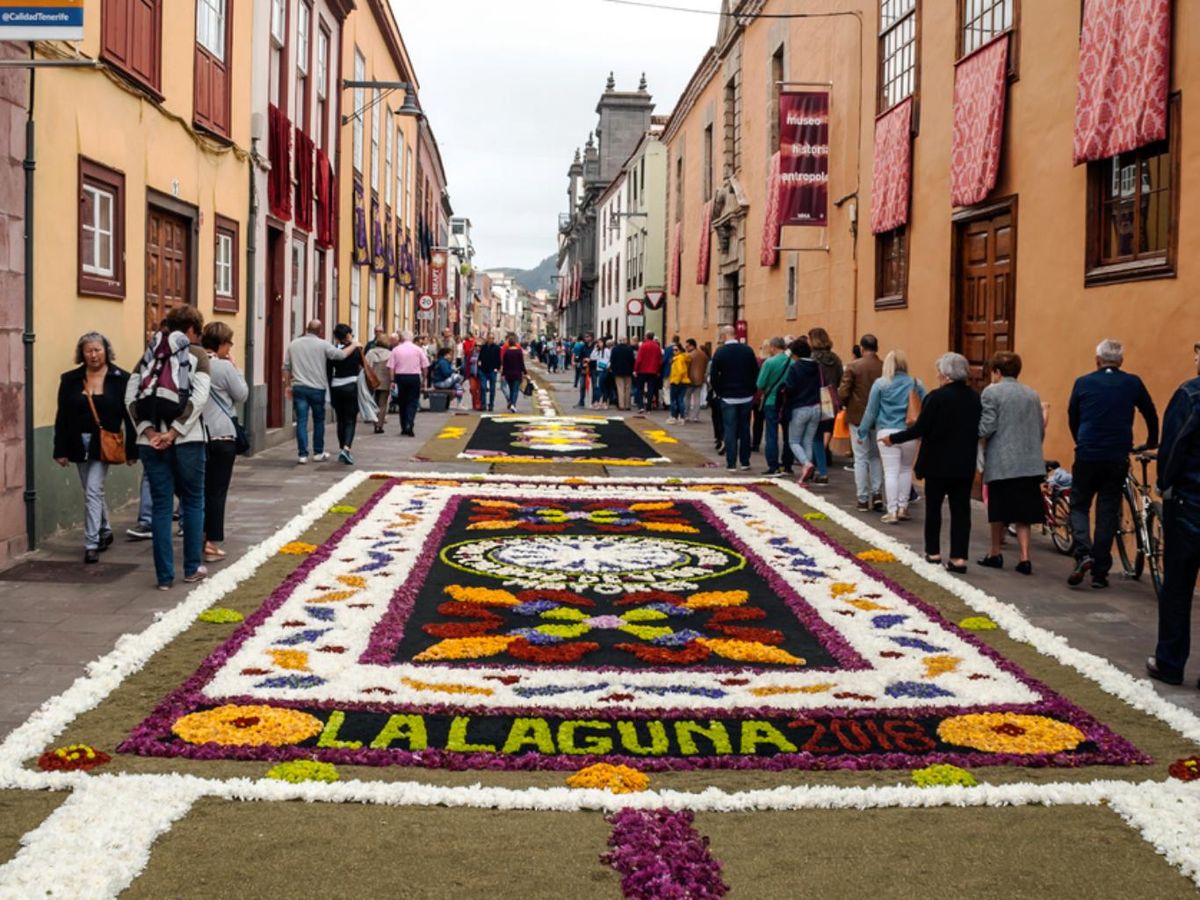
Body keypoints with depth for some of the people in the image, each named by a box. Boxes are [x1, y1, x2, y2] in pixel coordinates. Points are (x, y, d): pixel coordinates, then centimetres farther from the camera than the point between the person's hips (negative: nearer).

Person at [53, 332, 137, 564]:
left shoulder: (121, 379, -6)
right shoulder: (70, 379, 3)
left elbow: (129, 416, -5)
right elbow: (62, 417, 4)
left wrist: (131, 450, -7)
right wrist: (61, 450, -1)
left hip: (104, 444, -4)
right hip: (79, 444, 4)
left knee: (93, 491, -11)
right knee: (93, 492, 17)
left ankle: (91, 544, -7)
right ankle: (104, 532, 36)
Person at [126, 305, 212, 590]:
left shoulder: (149, 354, 13)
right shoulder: (197, 354, 1)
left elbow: (130, 397, 2)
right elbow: (199, 398, -13)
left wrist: (148, 431, -6)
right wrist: (174, 432, -13)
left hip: (151, 441, 3)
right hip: (187, 439, -3)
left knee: (161, 506, 7)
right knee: (192, 501, 13)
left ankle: (165, 575, 7)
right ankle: (192, 568, 20)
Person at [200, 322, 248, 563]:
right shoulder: (224, 367, -12)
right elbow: (242, 395, -3)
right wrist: (235, 369, 4)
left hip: (198, 434, 6)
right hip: (221, 435, -5)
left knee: (199, 488, 15)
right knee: (217, 490, 0)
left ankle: (198, 538, 20)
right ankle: (212, 544, 1)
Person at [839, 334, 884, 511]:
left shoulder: (853, 366, -11)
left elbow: (842, 392, -13)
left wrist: (848, 405, 6)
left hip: (857, 417, -2)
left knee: (861, 458, 5)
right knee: (876, 457, 18)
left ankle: (863, 499, 7)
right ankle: (877, 493, 11)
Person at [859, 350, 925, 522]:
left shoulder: (880, 384, -1)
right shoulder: (916, 384, 5)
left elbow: (871, 410, 3)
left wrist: (863, 431, 12)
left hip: (887, 433, -2)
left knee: (891, 473, -1)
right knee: (906, 470, 17)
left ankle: (892, 511, -3)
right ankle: (903, 508, 21)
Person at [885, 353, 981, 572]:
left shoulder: (937, 397, -16)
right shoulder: (975, 398, 2)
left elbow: (920, 428, -15)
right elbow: (978, 431, 9)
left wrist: (893, 438, -3)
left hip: (938, 463, -4)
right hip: (965, 464, 4)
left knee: (934, 507, 12)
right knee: (961, 509, 5)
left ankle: (933, 552, 21)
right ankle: (959, 557, 2)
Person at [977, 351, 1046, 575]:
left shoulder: (991, 392, -6)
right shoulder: (1032, 394, 11)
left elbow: (986, 428, -13)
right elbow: (1041, 430, 12)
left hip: (1001, 463, -4)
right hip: (1030, 462, 4)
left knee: (999, 511, 10)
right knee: (1022, 513, 6)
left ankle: (995, 554, 21)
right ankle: (1024, 558, -1)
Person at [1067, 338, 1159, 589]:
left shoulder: (1083, 383, 1)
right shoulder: (1133, 384, 3)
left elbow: (1072, 418, 12)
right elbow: (1151, 415, 14)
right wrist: (1152, 444, 32)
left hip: (1086, 456, -1)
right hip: (1118, 458, 1)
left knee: (1079, 506, 12)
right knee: (1107, 513, 8)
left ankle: (1083, 553, -12)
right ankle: (1100, 572, 8)